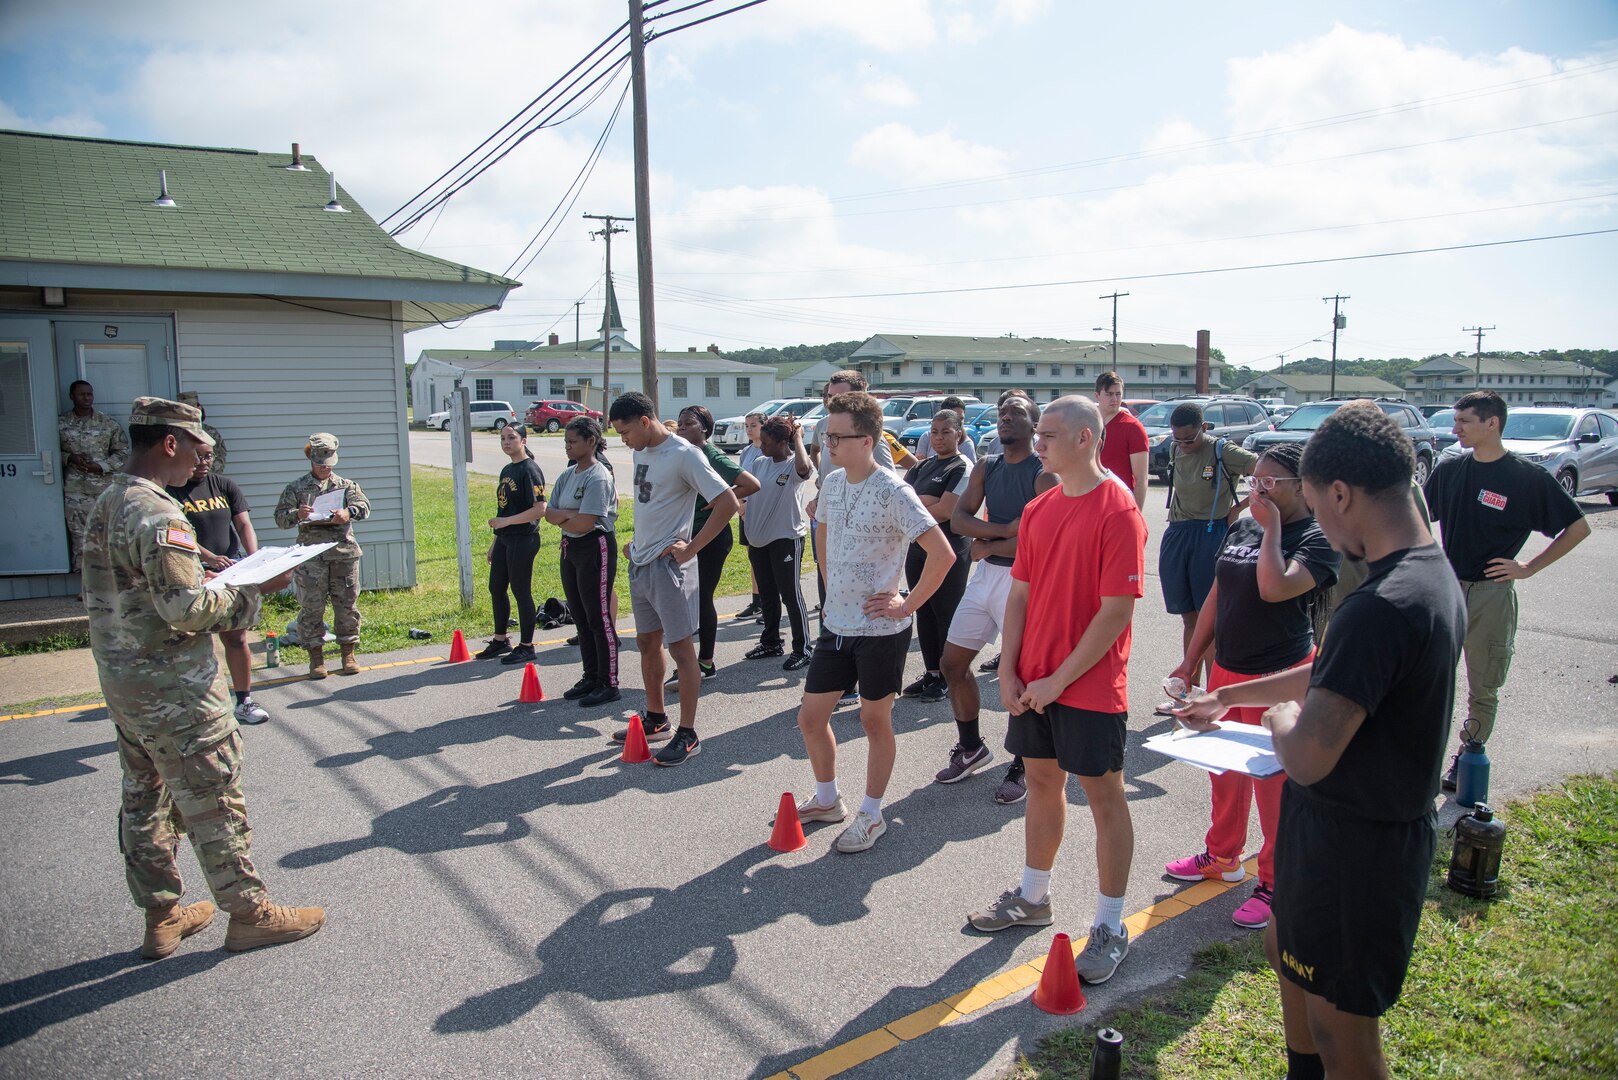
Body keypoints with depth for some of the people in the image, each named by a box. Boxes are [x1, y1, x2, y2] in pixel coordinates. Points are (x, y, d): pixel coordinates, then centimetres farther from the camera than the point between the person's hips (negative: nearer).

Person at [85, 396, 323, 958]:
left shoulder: (107, 502, 10)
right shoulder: (157, 514, -21)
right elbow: (189, 608, -26)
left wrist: (220, 574, 11)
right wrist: (256, 589, -15)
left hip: (122, 680, 10)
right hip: (173, 689, -10)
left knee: (144, 799, 16)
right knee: (214, 802, 2)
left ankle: (161, 917, 29)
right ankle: (249, 913, 14)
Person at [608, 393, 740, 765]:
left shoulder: (684, 455, -16)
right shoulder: (641, 452, 10)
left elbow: (727, 502, -20)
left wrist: (692, 547, -18)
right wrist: (639, 541, 13)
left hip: (668, 564, -9)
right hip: (640, 562, 9)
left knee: (680, 646, -3)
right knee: (647, 642, 17)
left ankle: (688, 735, 4)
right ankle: (655, 720, 32)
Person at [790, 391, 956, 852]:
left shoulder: (892, 492, -18)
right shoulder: (832, 482, 4)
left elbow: (942, 554, -23)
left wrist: (909, 604, -17)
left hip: (880, 629, -7)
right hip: (835, 625, 7)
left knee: (875, 721, 9)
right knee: (810, 718, 13)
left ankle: (871, 815, 26)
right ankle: (827, 800, 35)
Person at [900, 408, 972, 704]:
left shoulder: (963, 468, -7)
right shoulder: (923, 466, 15)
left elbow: (945, 511, -18)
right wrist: (931, 501, -11)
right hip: (916, 549, 7)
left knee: (947, 616, 1)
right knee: (924, 613, 13)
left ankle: (947, 679, 12)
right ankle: (931, 673, 24)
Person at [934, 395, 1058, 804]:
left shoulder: (1044, 474, -10)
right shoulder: (986, 468, 10)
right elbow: (959, 518, -1)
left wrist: (986, 546, -9)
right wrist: (1005, 530, -15)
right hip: (985, 575, 7)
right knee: (953, 663, 10)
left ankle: (1022, 767, 16)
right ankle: (971, 747, 29)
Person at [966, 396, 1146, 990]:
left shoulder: (1118, 511, -15)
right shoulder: (1037, 510, 7)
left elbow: (1116, 611, -18)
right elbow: (1021, 594, 9)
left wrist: (1059, 679, -16)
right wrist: (1008, 672, 1)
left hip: (1090, 687, -7)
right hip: (1033, 683, 7)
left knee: (1104, 796, 6)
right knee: (1042, 782, 18)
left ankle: (1110, 928, 19)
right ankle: (1033, 897, 35)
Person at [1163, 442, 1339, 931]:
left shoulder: (1317, 539, -13)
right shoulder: (1241, 529, 8)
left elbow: (1275, 588, -32)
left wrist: (1272, 527, -21)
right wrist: (1191, 660, 14)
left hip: (1279, 677, -7)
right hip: (1226, 670, 7)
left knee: (1275, 785, 3)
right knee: (1225, 772, 20)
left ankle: (1275, 883, 19)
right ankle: (1222, 856, 39)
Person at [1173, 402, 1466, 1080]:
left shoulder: (1381, 606, -30)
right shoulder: (1435, 575, 3)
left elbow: (1308, 759, -31)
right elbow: (1330, 675, 17)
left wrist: (1280, 717, -9)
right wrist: (1226, 698, 24)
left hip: (1351, 845, -10)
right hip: (1387, 827, 10)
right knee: (1285, 947, 29)